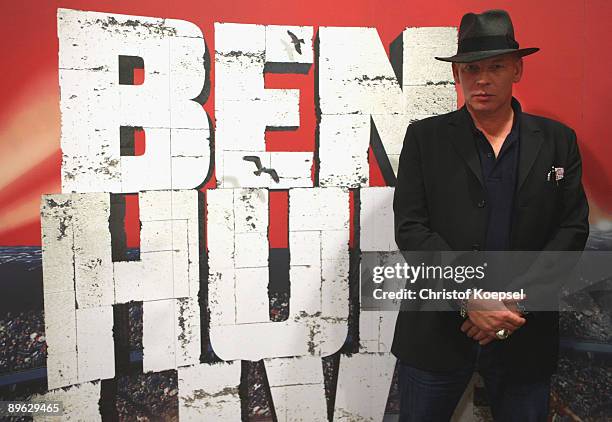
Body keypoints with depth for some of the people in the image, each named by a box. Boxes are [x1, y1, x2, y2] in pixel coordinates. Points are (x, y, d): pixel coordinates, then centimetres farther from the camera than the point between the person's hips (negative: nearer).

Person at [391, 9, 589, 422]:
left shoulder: (558, 140, 4)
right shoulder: (425, 137, -2)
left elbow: (573, 227, 0)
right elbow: (410, 228, -8)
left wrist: (518, 300, -12)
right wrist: (472, 298, -16)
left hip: (526, 334, 2)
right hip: (438, 329, -1)